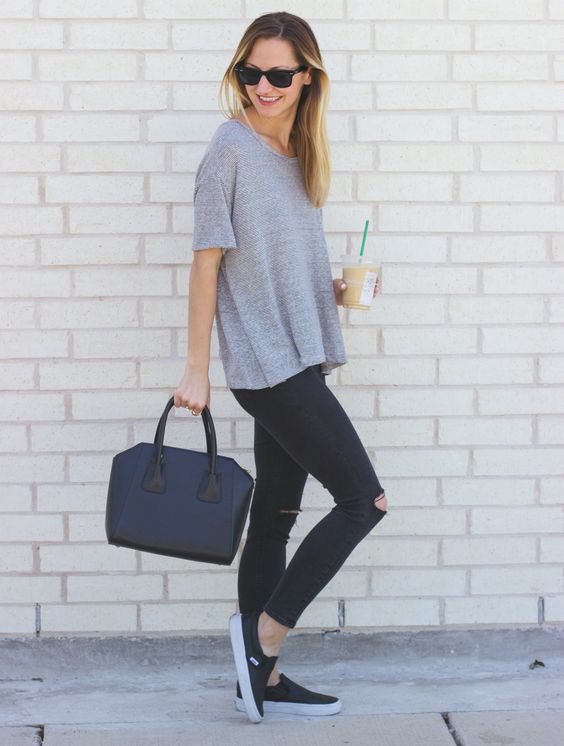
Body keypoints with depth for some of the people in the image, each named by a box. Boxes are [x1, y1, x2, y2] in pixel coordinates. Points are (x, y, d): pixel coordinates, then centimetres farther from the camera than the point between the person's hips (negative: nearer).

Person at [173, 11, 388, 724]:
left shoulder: (297, 154, 15)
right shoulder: (232, 145, -8)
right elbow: (209, 259, -10)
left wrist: (335, 290, 4)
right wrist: (196, 369, -10)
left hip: (299, 362, 8)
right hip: (267, 364, -8)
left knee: (275, 517, 11)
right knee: (364, 501, -7)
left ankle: (261, 676, 18)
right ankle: (264, 630, 3)